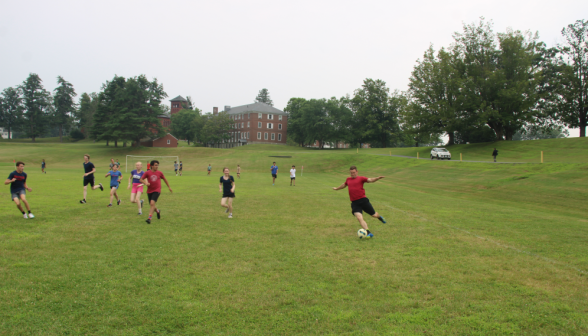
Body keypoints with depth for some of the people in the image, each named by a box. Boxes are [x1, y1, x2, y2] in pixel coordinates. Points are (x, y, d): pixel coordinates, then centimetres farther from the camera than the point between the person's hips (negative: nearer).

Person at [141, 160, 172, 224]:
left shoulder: (159, 173, 0)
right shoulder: (147, 173, -3)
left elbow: (164, 179, 16)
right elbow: (141, 180, 0)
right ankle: (158, 211, 43)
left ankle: (149, 218, -20)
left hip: (157, 190, -2)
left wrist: (169, 187, 23)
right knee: (151, 205, 10)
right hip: (149, 191, 2)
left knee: (152, 203, -21)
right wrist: (145, 183, -21)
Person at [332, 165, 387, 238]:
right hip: (354, 203, 3)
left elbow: (370, 180, -13)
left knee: (374, 215, 7)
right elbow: (344, 185, 38)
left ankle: (379, 217, 45)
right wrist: (337, 188, 54)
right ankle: (369, 233, -16)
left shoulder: (361, 178, 2)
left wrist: (377, 178, -32)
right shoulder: (348, 180, 17)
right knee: (359, 218, -18)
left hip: (363, 200, -3)